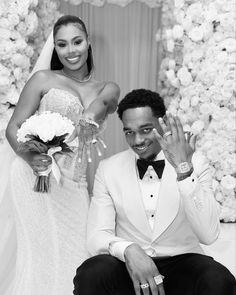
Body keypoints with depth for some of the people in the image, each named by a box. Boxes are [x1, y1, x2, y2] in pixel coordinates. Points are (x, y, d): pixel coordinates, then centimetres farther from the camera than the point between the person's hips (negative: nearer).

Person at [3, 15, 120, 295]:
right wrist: (29, 156, -16)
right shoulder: (43, 79, 6)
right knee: (42, 249, -9)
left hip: (74, 183, 3)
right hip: (35, 174, -2)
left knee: (77, 249, -5)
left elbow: (100, 104, -7)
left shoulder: (108, 89, 15)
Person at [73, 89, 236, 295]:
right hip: (128, 268, 0)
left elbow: (208, 235, -13)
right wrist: (129, 250, -26)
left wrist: (184, 170, -23)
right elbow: (97, 236, -4)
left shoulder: (195, 163, -1)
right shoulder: (108, 169, 3)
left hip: (181, 264, 0)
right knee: (90, 276, -30)